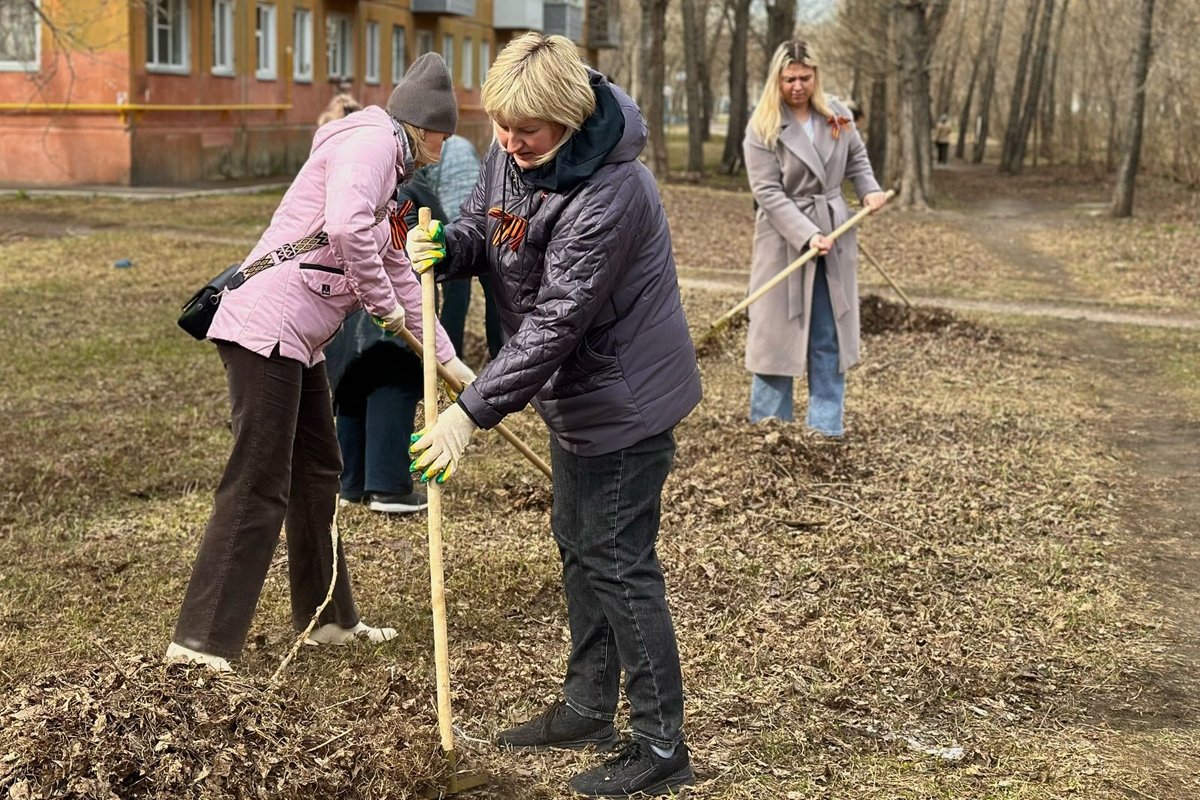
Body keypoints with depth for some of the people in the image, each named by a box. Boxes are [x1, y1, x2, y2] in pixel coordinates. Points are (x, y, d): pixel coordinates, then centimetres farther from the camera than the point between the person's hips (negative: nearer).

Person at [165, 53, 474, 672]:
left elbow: (398, 270, 30)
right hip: (266, 326, -11)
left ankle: (327, 618, 30)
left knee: (318, 473, 18)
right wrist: (385, 302, -12)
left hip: (296, 340, 11)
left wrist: (447, 357, 30)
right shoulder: (372, 140, -8)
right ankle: (200, 641, -5)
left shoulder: (387, 166, 23)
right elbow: (346, 227, -27)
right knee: (260, 488, -9)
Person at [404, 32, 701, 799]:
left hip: (627, 398, -10)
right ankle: (589, 707, 35)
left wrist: (472, 413, -28)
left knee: (619, 562, -5)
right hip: (578, 393, 10)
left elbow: (553, 323, -30)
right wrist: (446, 247, -13)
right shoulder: (511, 154, -3)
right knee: (578, 546, 19)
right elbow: (483, 228, 12)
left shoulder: (607, 193, -30)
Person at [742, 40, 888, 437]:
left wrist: (869, 191, -3)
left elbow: (857, 158, 18)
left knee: (830, 336, 6)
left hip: (834, 234, 4)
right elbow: (768, 193, -14)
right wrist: (807, 235, -23)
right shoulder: (763, 128, -10)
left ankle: (826, 427, 12)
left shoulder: (838, 116, 2)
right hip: (785, 239, -4)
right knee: (778, 332, 2)